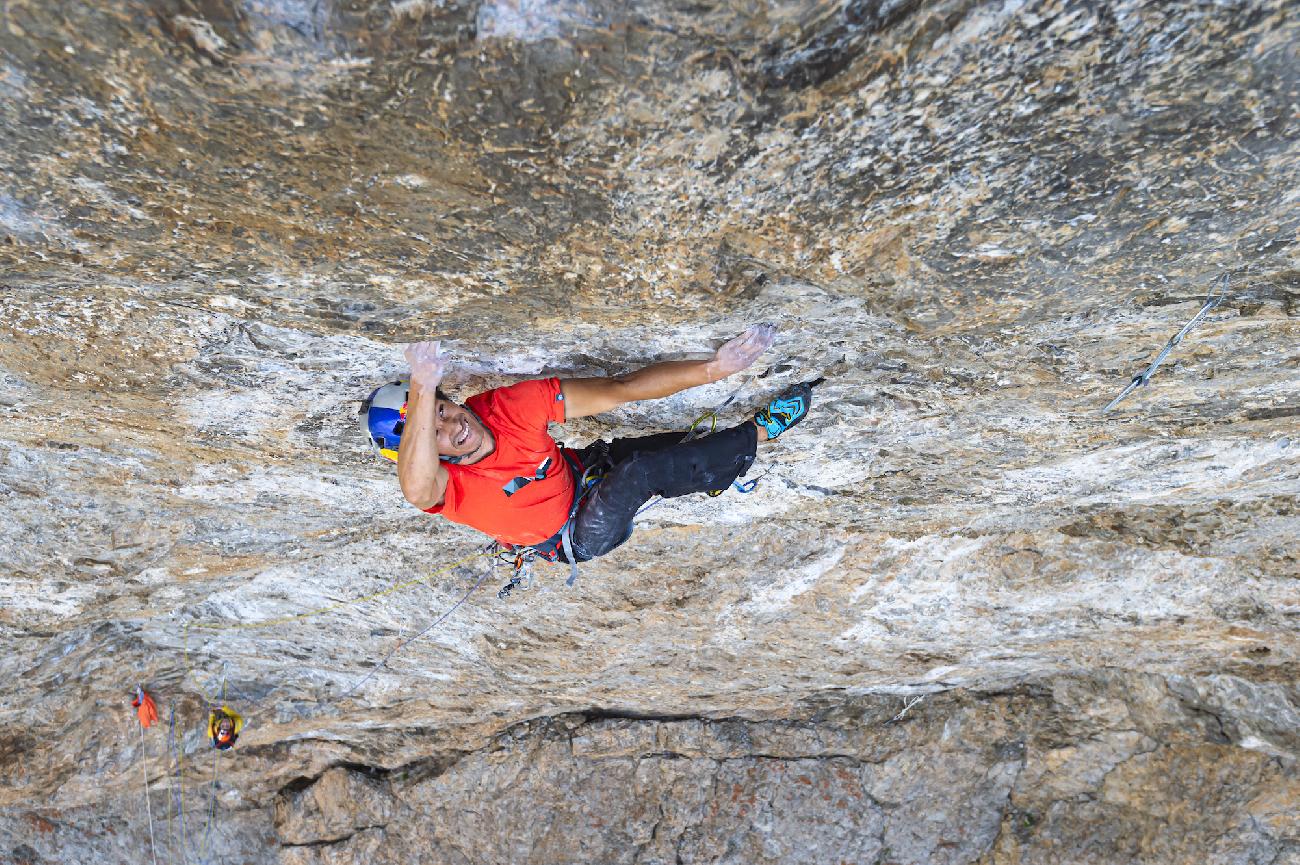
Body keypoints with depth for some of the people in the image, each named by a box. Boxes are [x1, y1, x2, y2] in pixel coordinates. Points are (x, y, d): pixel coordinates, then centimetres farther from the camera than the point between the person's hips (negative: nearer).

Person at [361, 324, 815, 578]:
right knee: (641, 471, -24)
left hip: (582, 473, 4)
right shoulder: (441, 486, -31)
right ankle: (760, 431, -6)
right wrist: (422, 385, -71)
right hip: (575, 539, -4)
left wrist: (714, 368, -33)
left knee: (685, 450, -5)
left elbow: (616, 390, -26)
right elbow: (416, 489, -59)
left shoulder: (507, 404, -24)